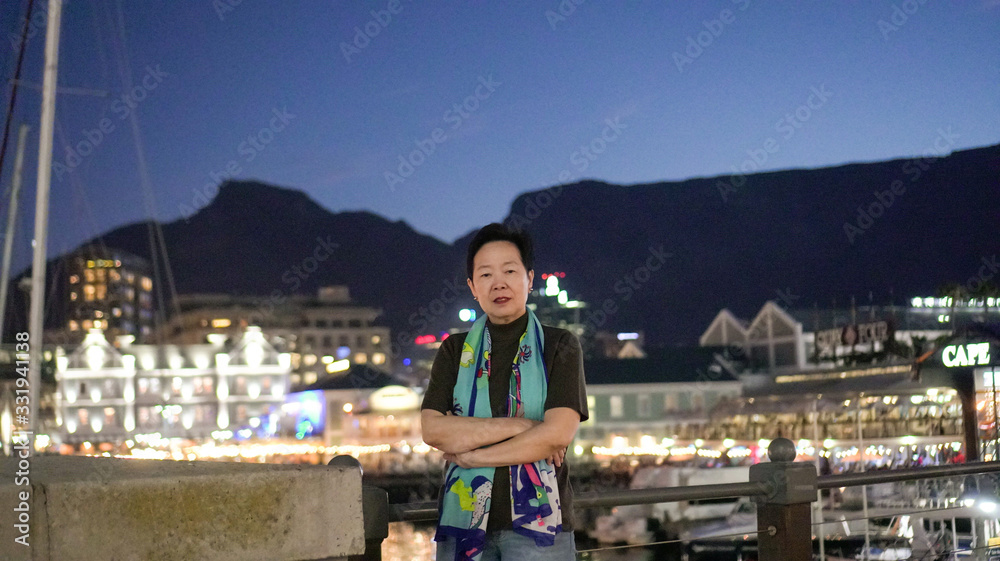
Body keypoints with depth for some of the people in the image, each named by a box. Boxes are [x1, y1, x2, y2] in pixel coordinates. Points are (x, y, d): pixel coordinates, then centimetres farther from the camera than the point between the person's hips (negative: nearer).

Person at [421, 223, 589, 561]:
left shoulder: (560, 347, 3)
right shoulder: (456, 351, 10)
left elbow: (559, 433, -10)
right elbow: (432, 429, -3)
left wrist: (469, 455, -7)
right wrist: (517, 426, -11)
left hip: (537, 523, -2)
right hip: (465, 519, 2)